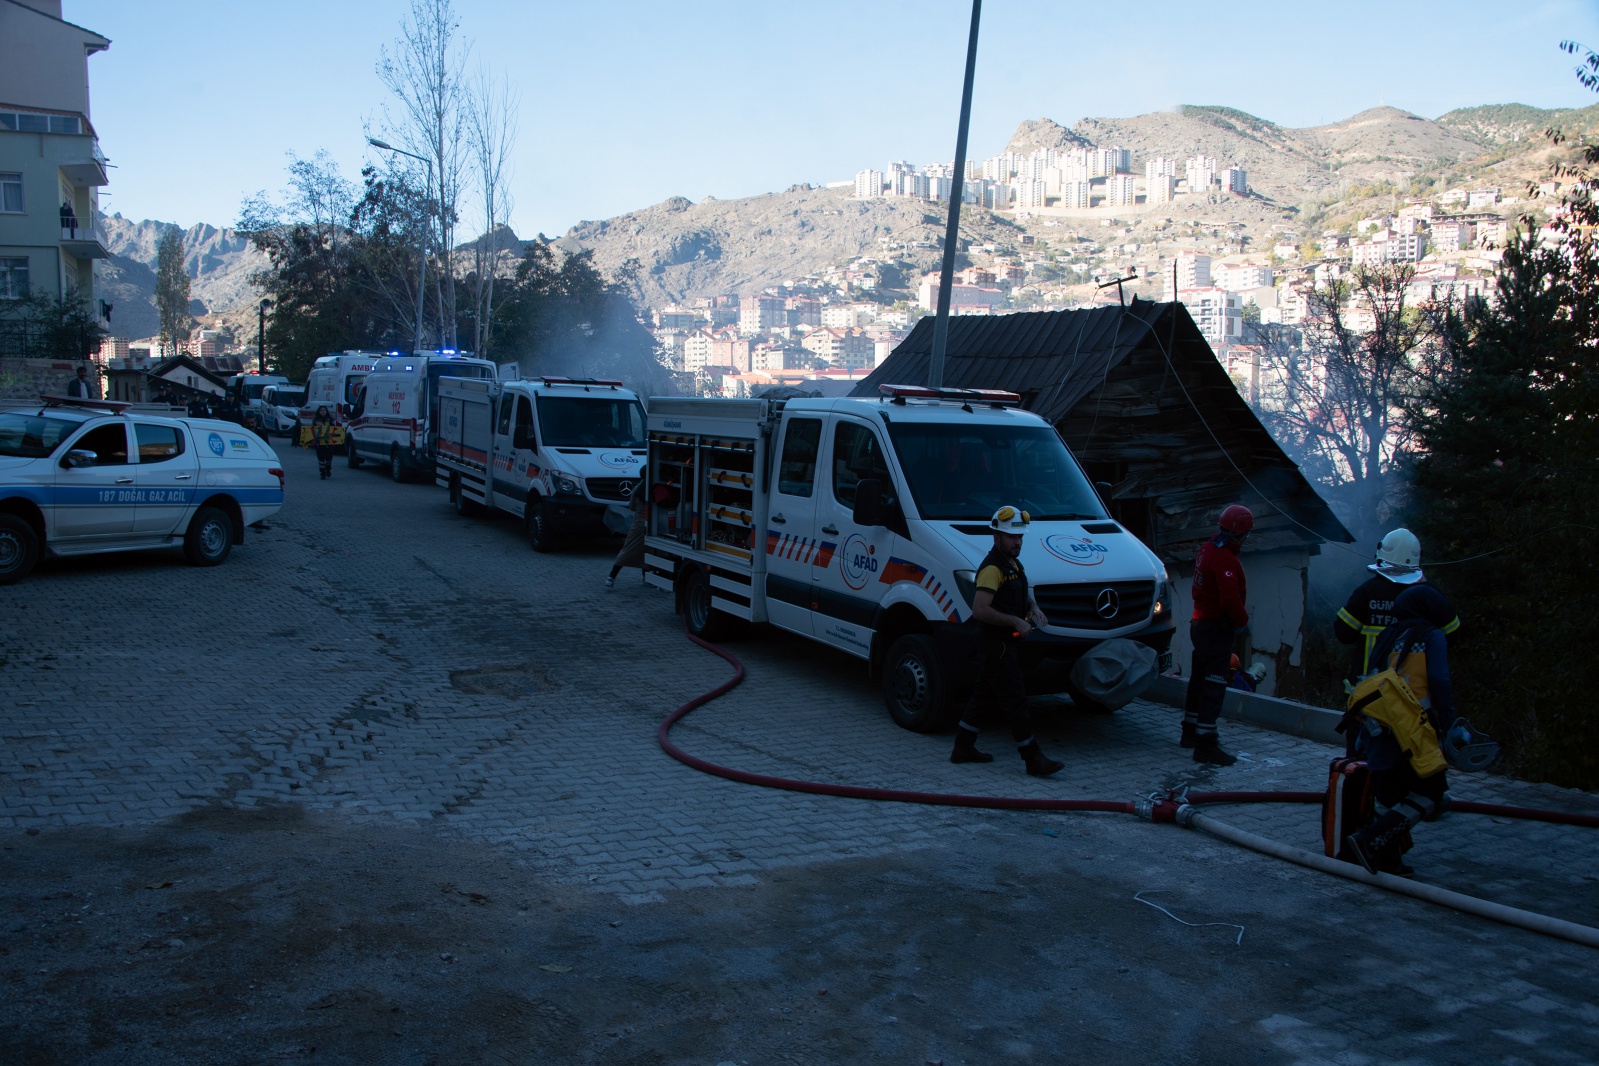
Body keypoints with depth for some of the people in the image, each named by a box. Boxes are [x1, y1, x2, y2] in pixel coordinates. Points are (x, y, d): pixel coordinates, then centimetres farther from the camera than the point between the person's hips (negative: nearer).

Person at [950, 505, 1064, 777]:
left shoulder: (1013, 563, 14)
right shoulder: (992, 568, -18)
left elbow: (1023, 592, 32)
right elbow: (979, 609, -27)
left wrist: (1034, 608, 10)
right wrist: (1016, 622, -23)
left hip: (1007, 642, 10)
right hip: (995, 645, -10)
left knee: (983, 695, 16)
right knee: (1015, 701, -7)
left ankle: (963, 748, 24)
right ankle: (1033, 758, -3)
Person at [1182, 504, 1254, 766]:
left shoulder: (1207, 549, 7)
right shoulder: (1225, 559, -23)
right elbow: (1231, 599, -28)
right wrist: (1242, 620, -11)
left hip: (1200, 623, 10)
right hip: (1217, 628, -10)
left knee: (1200, 680, 20)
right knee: (1213, 685, -8)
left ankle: (1190, 732, 32)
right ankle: (1205, 745, -9)